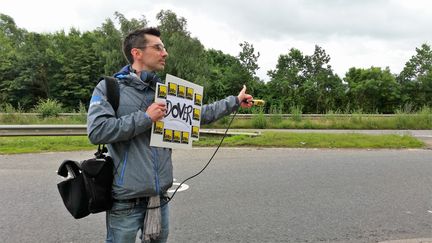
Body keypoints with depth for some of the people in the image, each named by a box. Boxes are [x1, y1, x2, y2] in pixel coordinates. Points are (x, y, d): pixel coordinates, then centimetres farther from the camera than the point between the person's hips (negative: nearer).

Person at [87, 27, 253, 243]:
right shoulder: (108, 88, -4)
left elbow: (200, 114, 16)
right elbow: (97, 131, -18)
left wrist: (235, 101, 18)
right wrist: (146, 117, -16)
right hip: (125, 200, -5)